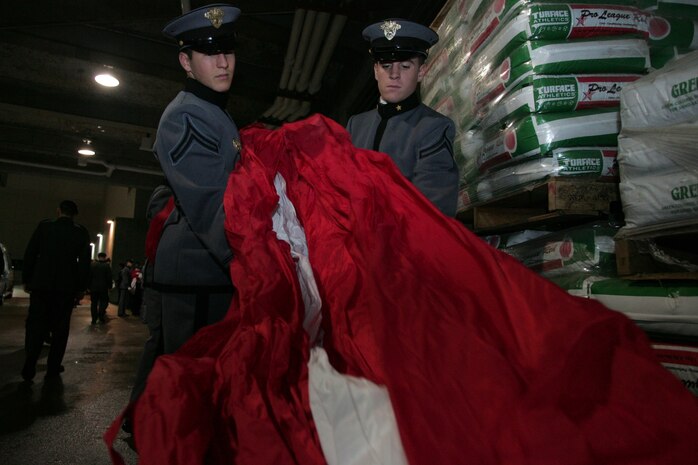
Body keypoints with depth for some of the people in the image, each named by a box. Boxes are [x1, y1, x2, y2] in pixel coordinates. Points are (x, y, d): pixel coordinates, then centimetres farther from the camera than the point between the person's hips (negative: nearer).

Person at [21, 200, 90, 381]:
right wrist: (81, 288, 5)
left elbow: (30, 254, 3)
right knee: (60, 327, 8)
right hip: (66, 287, -1)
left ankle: (29, 367, 2)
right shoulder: (81, 232, 0)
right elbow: (85, 262, -1)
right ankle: (53, 367, 11)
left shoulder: (44, 226, 2)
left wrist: (27, 280, 11)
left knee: (36, 325, 8)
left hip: (41, 284, 1)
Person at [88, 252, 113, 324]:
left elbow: (89, 276, 3)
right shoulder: (107, 266, -7)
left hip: (93, 287, 3)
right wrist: (110, 286, 4)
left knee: (94, 303, 7)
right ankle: (101, 316, -6)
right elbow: (109, 278, -7)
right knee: (104, 301, 8)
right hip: (103, 287, -3)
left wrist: (89, 285, 10)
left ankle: (94, 319, 8)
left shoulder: (92, 265, 1)